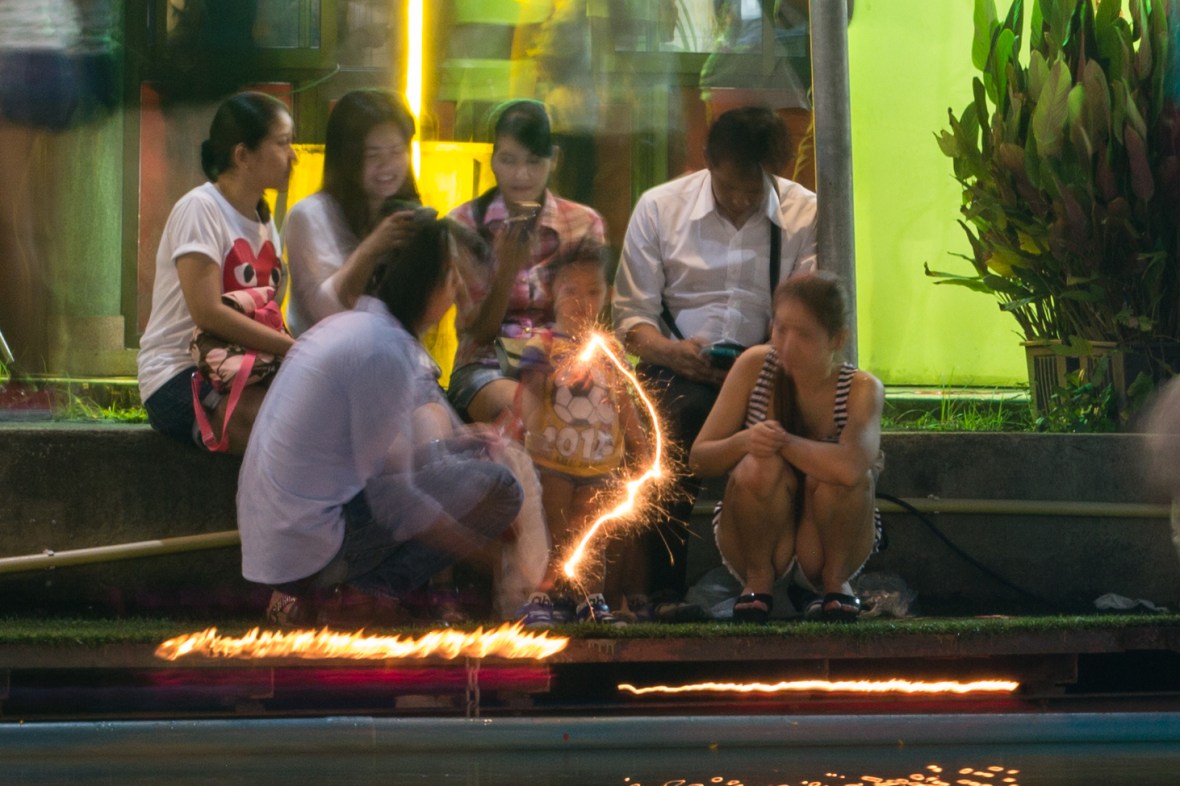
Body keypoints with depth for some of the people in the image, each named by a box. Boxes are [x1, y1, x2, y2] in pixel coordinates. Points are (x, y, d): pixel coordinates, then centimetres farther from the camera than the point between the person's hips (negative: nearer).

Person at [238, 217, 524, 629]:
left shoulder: (344, 325, 12)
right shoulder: (385, 348, -16)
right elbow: (390, 497, -18)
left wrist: (449, 444, 15)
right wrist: (476, 542, -9)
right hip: (311, 553, -9)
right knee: (495, 486, -7)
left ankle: (312, 597, 11)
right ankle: (359, 598, -5)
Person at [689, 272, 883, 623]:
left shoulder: (861, 389, -16)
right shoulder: (755, 366, -10)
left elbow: (851, 466, -38)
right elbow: (698, 459, -10)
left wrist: (781, 441, -28)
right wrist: (744, 442, -32)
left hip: (825, 549, -1)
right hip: (759, 541, 1)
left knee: (835, 475, -32)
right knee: (761, 467, -30)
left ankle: (835, 582, -5)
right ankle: (758, 581, -5)